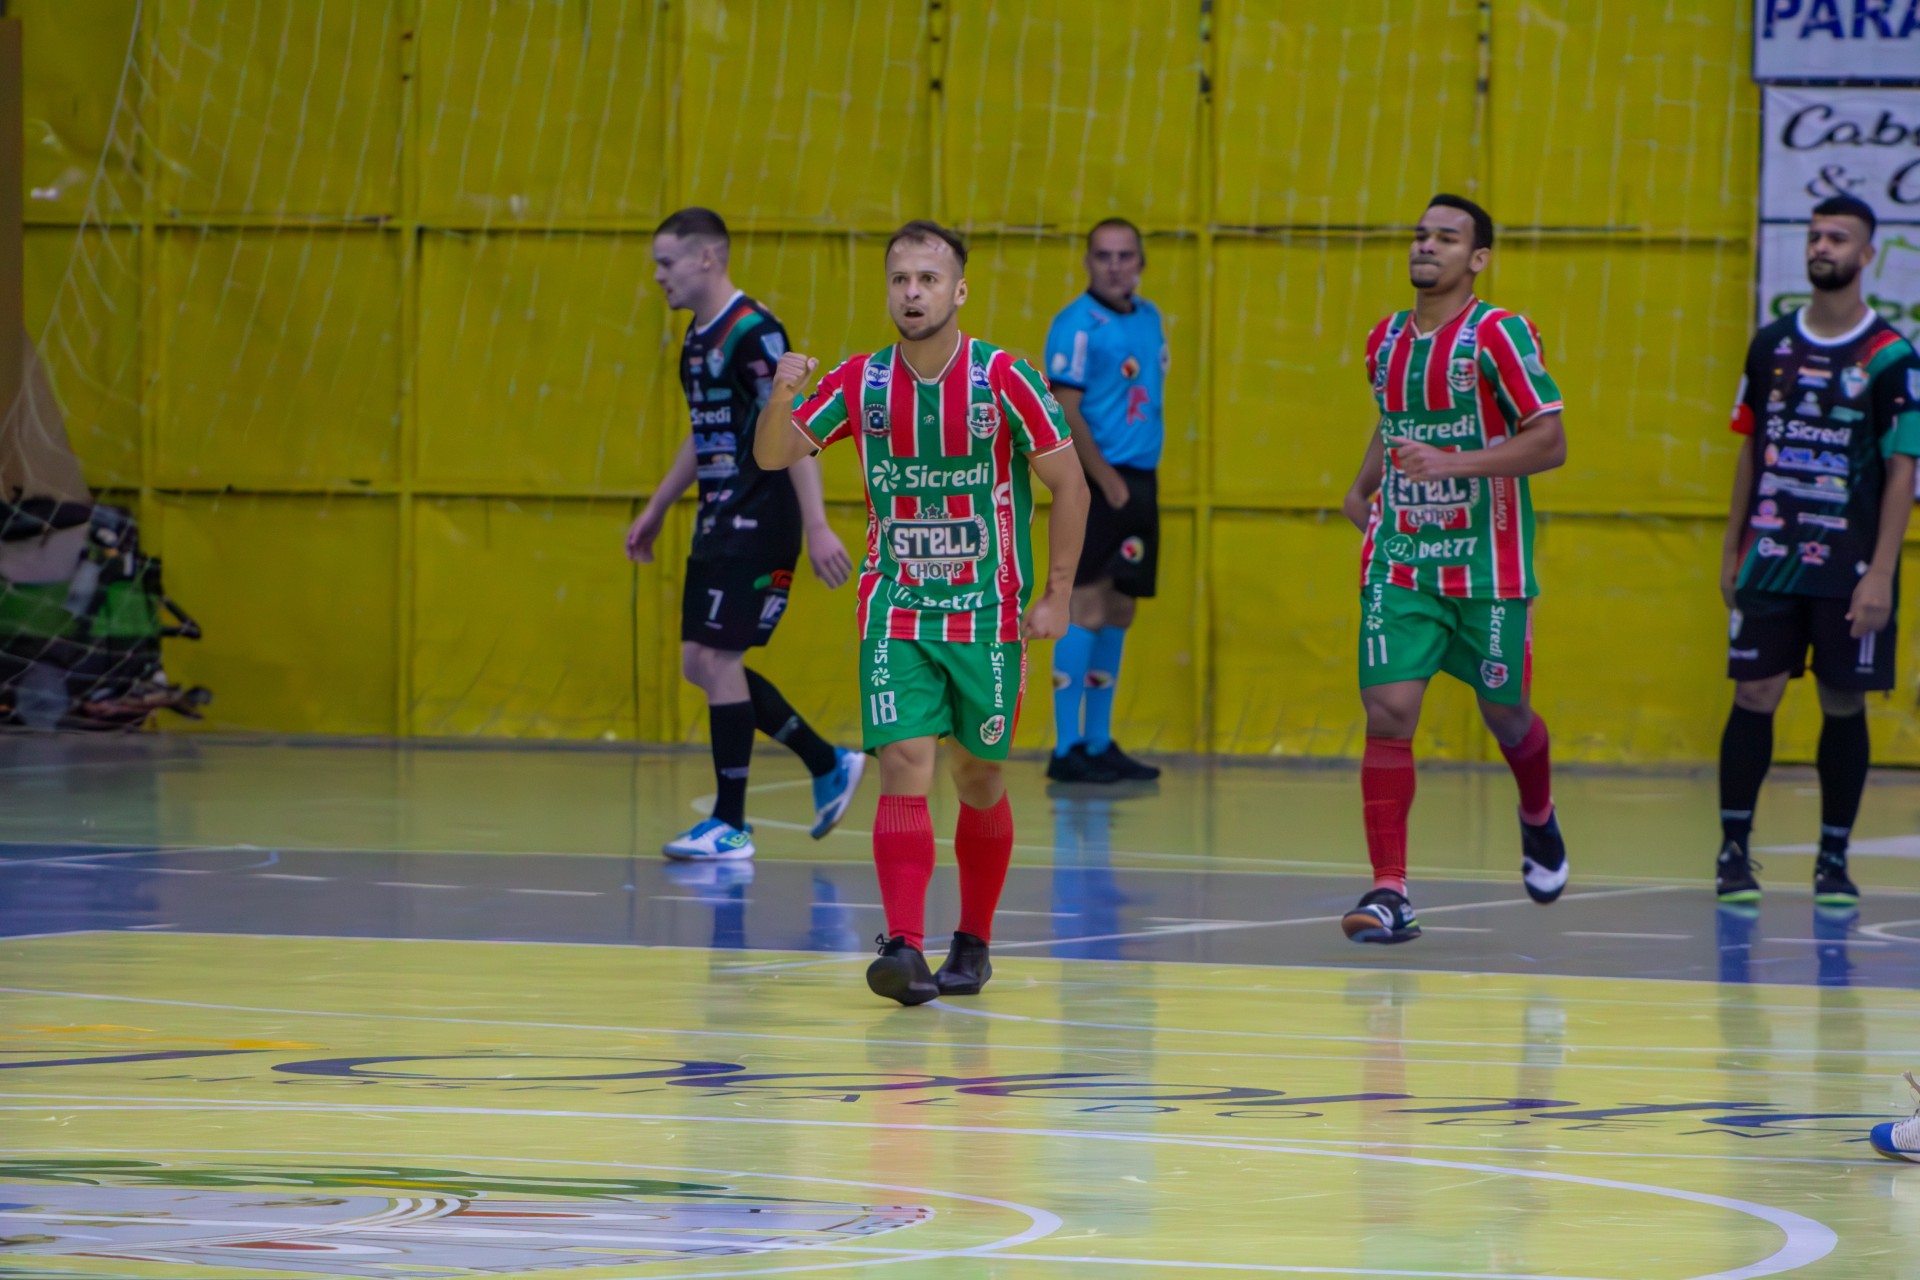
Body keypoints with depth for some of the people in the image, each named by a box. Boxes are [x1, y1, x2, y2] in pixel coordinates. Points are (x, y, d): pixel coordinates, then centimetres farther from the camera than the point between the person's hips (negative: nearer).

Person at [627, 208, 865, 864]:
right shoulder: (698, 339, 13)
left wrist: (816, 526, -27)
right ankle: (828, 765, 22)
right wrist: (656, 509, 31)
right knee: (701, 664, 9)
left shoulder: (751, 332, -16)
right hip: (718, 524, 10)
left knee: (717, 660, -9)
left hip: (757, 525, -10)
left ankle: (730, 824, -1)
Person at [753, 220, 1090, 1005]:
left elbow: (1068, 483, -3)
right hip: (895, 612, 1)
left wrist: (1057, 598, -5)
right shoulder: (862, 382, -2)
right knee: (905, 767, -14)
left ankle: (975, 942, 27)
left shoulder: (1003, 380, -10)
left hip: (986, 617, -1)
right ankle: (904, 947, -22)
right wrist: (781, 400, -22)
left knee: (978, 778, 9)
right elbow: (773, 457, 0)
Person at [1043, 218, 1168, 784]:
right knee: (1087, 606, -10)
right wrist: (1106, 481, -16)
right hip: (1096, 482, -8)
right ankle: (1067, 749, -8)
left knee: (1118, 611, 11)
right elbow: (1066, 413, -14)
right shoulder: (1077, 325, -10)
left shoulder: (1149, 319, 14)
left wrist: (1141, 476, 11)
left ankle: (1099, 743, 19)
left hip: (1139, 481, 8)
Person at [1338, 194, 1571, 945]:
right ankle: (1389, 893, -11)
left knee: (1503, 712, 11)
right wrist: (1365, 485, 17)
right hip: (1400, 561, 4)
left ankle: (1539, 821, 45)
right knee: (1387, 713, -11)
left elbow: (1550, 443, -16)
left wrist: (1453, 464, -25)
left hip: (1487, 564, -4)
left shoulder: (1499, 335, -11)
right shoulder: (1386, 339, 9)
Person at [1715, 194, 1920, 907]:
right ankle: (1734, 852, 6)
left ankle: (1834, 860, 13)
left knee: (1844, 705, 3)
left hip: (1849, 568, -3)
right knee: (1754, 696, -2)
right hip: (1771, 560, 3)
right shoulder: (1772, 345, 7)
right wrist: (1732, 551, 12)